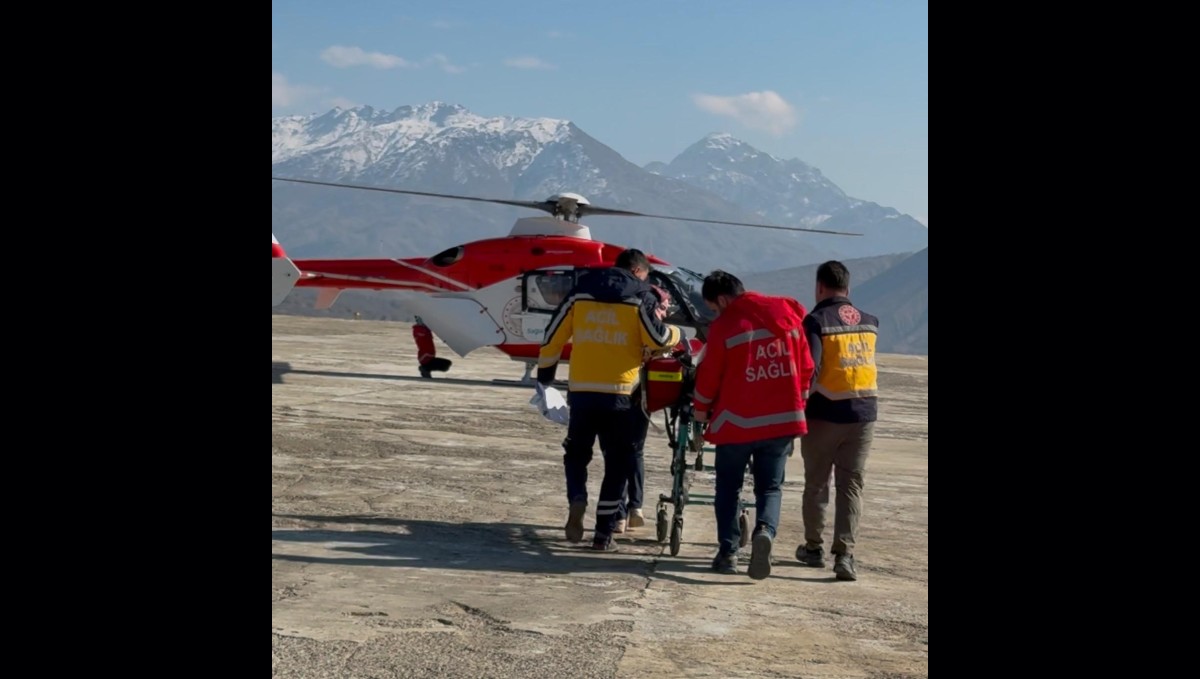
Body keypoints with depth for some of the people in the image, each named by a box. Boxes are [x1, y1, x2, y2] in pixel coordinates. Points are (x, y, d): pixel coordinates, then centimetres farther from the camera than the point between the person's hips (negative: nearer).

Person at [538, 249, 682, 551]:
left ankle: (576, 500, -6)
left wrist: (545, 369, 22)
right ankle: (603, 534, 6)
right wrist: (677, 334, 13)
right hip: (621, 393, -2)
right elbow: (657, 338, -7)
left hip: (581, 390, 2)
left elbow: (554, 333, 10)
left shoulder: (580, 292, 10)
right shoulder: (640, 297, 0)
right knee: (618, 462, 8)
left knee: (576, 452, 21)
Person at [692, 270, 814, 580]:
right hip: (783, 419, 3)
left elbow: (709, 375, -5)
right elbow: (806, 365, 7)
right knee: (770, 487, 12)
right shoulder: (787, 312, 3)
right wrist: (798, 403, 19)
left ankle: (728, 551, 10)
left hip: (737, 421, -3)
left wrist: (701, 409, 12)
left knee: (728, 487, 14)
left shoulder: (724, 326, -11)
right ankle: (765, 531, -14)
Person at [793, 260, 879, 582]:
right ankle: (844, 554, -3)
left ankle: (814, 548, 24)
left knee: (816, 484, 13)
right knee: (851, 485, 7)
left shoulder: (816, 320, -9)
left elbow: (809, 369, -18)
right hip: (864, 413, 3)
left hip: (826, 413, -3)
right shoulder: (869, 322, 6)